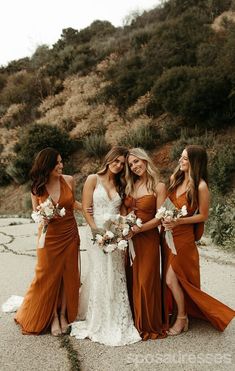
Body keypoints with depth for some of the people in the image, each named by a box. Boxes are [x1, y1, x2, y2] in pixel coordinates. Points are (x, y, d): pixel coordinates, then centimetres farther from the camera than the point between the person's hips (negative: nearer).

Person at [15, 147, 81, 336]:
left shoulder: (69, 180, -6)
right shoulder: (37, 188, -6)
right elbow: (36, 212, 7)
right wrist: (43, 219, -14)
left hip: (70, 235, 1)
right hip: (49, 237, -1)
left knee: (68, 275, 8)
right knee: (48, 277, 4)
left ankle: (63, 315, 24)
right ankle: (52, 317, 21)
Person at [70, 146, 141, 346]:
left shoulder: (121, 184, 14)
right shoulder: (93, 179, 0)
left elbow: (122, 210, 12)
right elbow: (86, 209, -5)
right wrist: (97, 231, -12)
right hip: (97, 234, -4)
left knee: (118, 278, 5)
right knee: (101, 278, -2)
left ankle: (119, 322, 17)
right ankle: (99, 324, 14)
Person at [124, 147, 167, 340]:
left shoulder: (159, 186, -4)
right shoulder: (130, 185, 11)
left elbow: (159, 218, -9)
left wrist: (137, 229, -16)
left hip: (148, 238, -4)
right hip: (128, 238, 4)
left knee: (145, 281, 0)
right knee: (130, 280, 8)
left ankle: (149, 325, 16)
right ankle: (133, 322, 23)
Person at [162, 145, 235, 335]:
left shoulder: (200, 186, -16)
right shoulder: (175, 178, 3)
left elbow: (203, 215, -9)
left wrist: (178, 221, -18)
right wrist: (164, 218, -2)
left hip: (183, 237, -6)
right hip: (168, 234, 6)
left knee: (171, 279, -1)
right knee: (173, 279, 12)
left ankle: (182, 318, 20)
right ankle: (181, 314, 31)